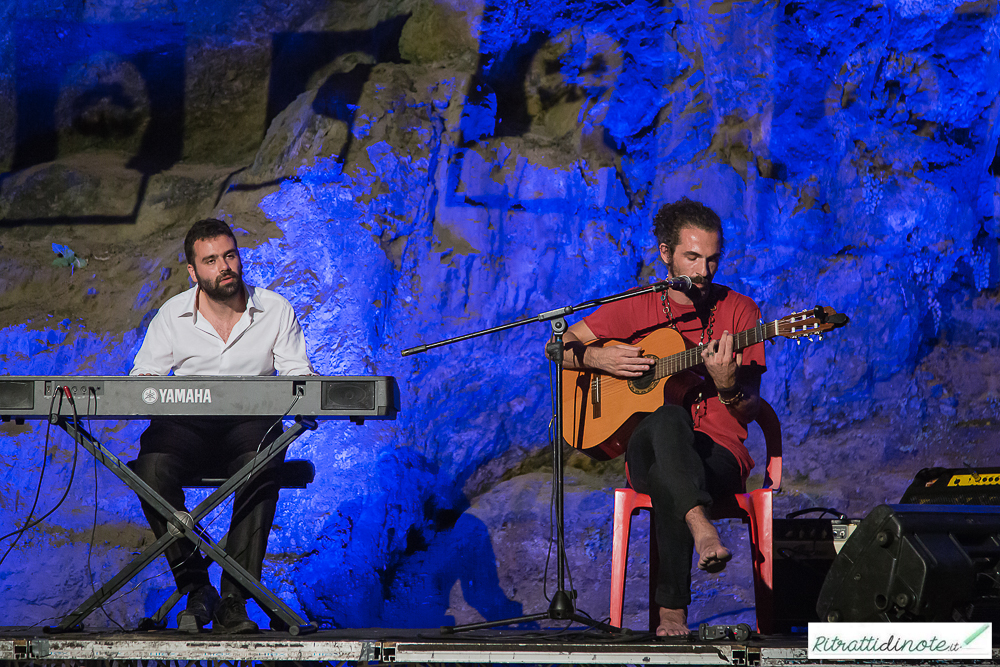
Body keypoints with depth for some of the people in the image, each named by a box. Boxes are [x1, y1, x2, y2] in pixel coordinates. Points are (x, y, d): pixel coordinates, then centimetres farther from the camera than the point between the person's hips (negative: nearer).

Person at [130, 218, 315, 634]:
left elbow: (297, 373, 9)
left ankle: (233, 603, -36)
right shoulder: (173, 315, 9)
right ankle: (195, 588, -23)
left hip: (251, 424, -1)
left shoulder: (275, 310, 9)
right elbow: (142, 376, 11)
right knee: (152, 466, -34)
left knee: (258, 468, -38)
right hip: (186, 425, 1)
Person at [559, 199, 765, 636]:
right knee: (668, 419, -39)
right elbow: (558, 347, 18)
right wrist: (598, 358, -3)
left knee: (667, 481, -38)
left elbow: (750, 411, 5)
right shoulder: (636, 308, 12)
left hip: (718, 454, 0)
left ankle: (673, 611, -36)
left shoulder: (738, 311, 9)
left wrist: (728, 387, -18)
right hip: (647, 448, 0)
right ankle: (702, 531, -59)